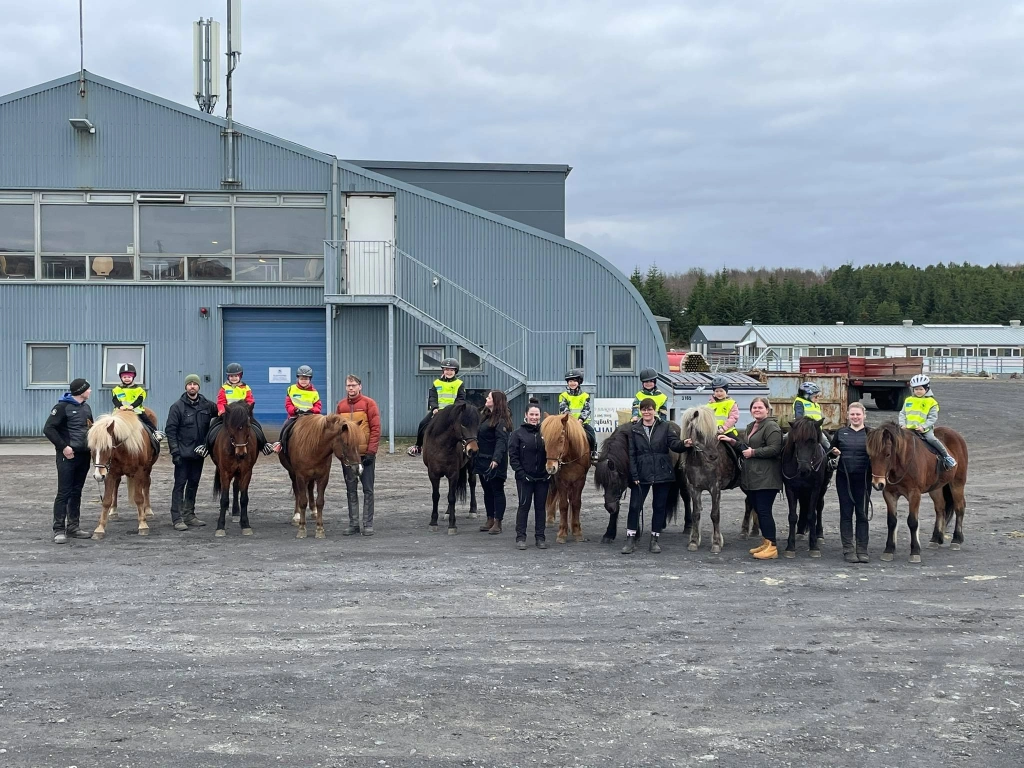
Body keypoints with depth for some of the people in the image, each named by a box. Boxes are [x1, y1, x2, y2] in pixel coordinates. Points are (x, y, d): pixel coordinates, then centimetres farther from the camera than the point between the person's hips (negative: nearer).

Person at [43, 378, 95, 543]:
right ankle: (59, 530, -4)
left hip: (84, 455, 7)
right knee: (64, 492, -6)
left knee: (76, 492, 12)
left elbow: (91, 428, 24)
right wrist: (63, 446, -18)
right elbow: (48, 429, -13)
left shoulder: (86, 408, 12)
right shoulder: (63, 407, -9)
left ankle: (73, 527, 18)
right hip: (67, 455, -7)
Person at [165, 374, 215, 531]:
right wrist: (175, 451, -16)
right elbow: (170, 430, -9)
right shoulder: (177, 406, -7)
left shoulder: (207, 405, 4)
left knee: (194, 484, 13)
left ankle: (189, 515, 23)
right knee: (180, 484, -3)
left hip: (199, 453, 5)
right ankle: (177, 519, -3)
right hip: (183, 453, -5)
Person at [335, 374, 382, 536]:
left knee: (367, 489, 1)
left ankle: (368, 524, 6)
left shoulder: (369, 404, -4)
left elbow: (376, 429, -7)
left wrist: (371, 451, -13)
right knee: (351, 490, 8)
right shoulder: (341, 405, 7)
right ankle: (353, 524, 14)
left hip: (365, 454, -3)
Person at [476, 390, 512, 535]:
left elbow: (501, 441, -25)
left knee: (497, 491, -1)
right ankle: (490, 520, 22)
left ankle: (497, 522, 2)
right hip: (482, 460, 9)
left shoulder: (501, 420, -16)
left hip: (494, 462, -9)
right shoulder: (484, 415, 12)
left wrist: (496, 459, -37)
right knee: (487, 490, 14)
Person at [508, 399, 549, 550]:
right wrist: (521, 473, -12)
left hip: (542, 477, 3)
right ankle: (520, 537, 8)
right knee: (524, 506, 2)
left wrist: (549, 472, -1)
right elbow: (513, 456, -4)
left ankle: (540, 537, 15)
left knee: (541, 507, 8)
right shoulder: (518, 434, -3)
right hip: (525, 477, -2)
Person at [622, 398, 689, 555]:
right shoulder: (634, 430, 5)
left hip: (662, 474, 0)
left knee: (659, 506, 5)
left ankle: (654, 540, 15)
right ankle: (631, 539, 6)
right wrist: (634, 475, -6)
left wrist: (684, 444, -30)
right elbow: (631, 455, 3)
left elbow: (674, 444, -7)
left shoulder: (664, 427, 4)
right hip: (641, 474, 0)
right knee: (635, 506, -2)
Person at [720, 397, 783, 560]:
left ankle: (771, 546, -7)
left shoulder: (771, 427, -11)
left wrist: (753, 452, -18)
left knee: (764, 511, -10)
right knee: (757, 509, 12)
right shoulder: (751, 427, 20)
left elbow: (774, 449, -22)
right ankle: (766, 542, 20)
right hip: (751, 477, 10)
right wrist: (732, 441, 18)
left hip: (765, 477, -10)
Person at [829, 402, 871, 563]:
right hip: (844, 478, 1)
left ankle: (862, 550, 9)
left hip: (863, 479, -1)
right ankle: (848, 550, 8)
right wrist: (835, 453, -7)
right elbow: (831, 451, 14)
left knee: (862, 514, 4)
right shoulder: (840, 433, 7)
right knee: (846, 513, 3)